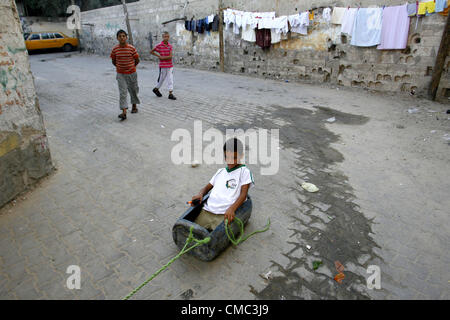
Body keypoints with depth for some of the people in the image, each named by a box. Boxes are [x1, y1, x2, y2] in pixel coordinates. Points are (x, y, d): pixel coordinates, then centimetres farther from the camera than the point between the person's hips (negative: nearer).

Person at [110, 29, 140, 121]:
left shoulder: (132, 48, -11)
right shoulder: (115, 49, -5)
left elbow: (137, 60, 0)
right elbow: (113, 61, 9)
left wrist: (131, 67, 10)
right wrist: (119, 67, 12)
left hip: (131, 73, 0)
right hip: (120, 74, 1)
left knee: (133, 90, 14)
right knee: (122, 93, -7)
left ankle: (134, 106, 37)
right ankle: (124, 112, -10)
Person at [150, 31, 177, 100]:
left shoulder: (170, 46, 3)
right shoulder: (159, 46, -7)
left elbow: (170, 56, -7)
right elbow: (151, 52, 2)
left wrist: (163, 57, -12)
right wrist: (158, 56, -3)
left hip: (170, 66, 3)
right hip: (163, 66, -3)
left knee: (170, 79, 0)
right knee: (161, 79, 9)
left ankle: (170, 94, 3)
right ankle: (156, 89, 33)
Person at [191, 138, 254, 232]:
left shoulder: (244, 171, 7)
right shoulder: (220, 171, 25)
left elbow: (243, 194, -3)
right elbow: (208, 187, 29)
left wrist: (232, 208, -21)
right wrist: (200, 194, 5)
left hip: (225, 214, -5)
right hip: (207, 210, 5)